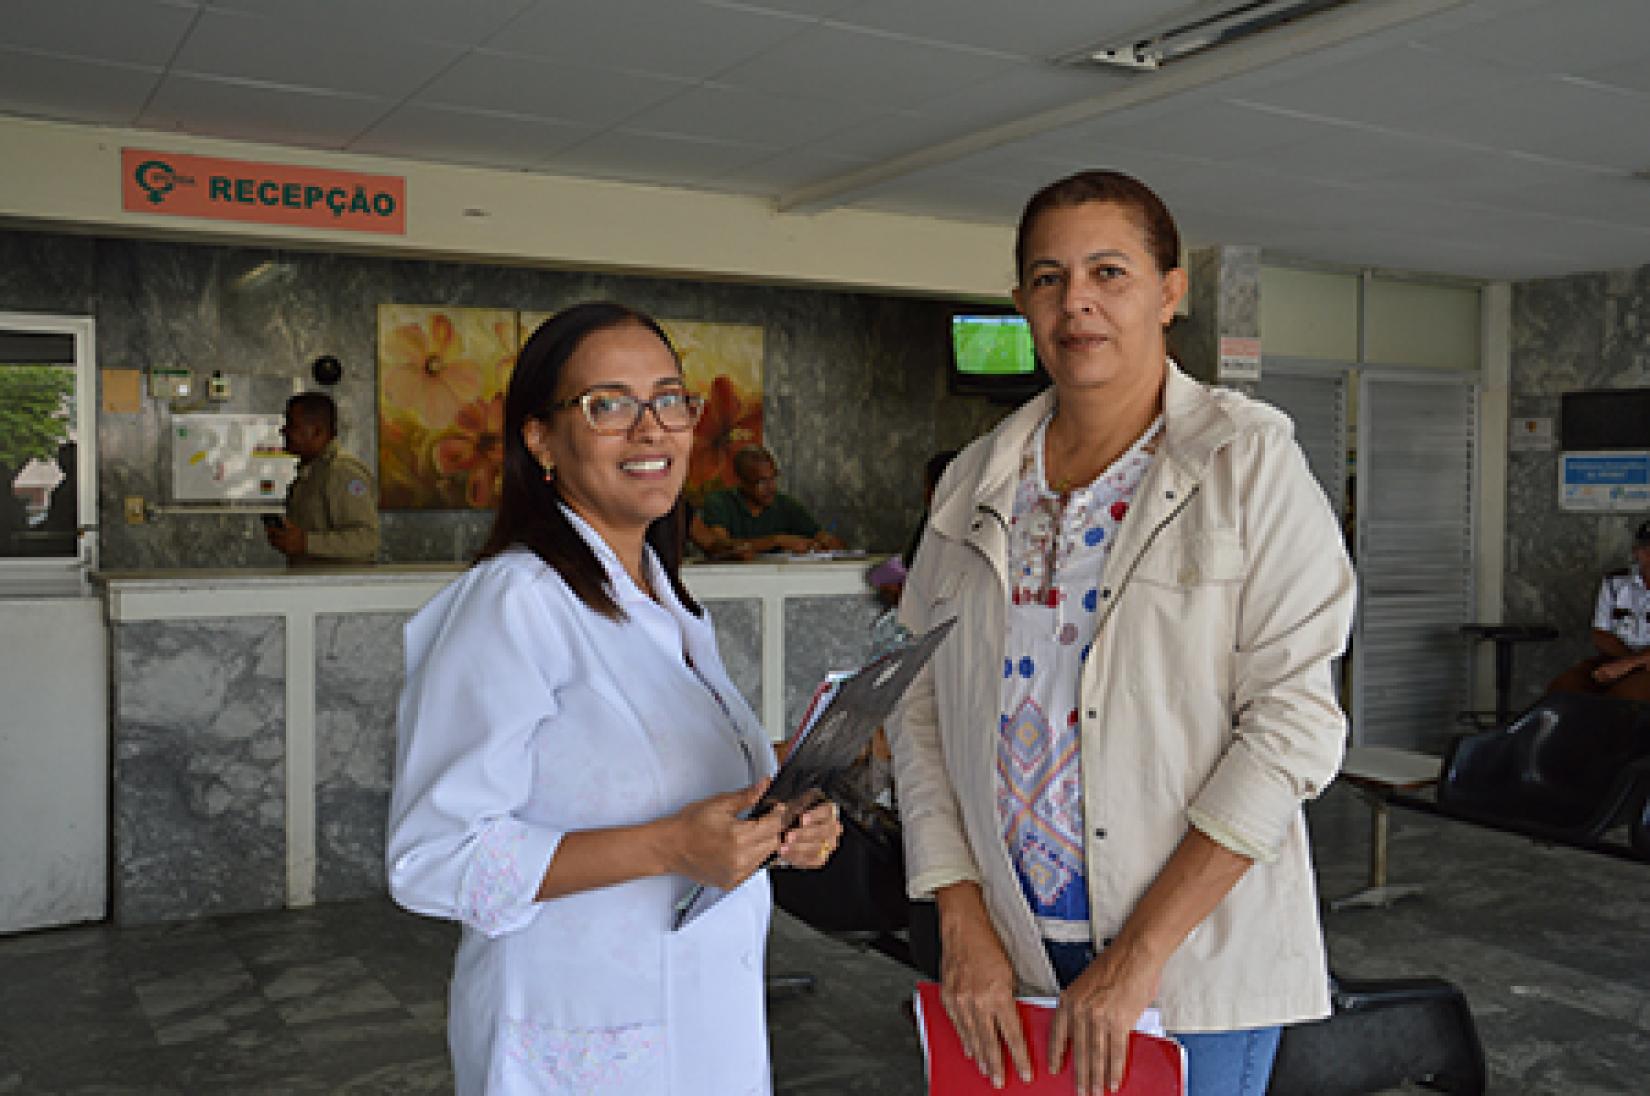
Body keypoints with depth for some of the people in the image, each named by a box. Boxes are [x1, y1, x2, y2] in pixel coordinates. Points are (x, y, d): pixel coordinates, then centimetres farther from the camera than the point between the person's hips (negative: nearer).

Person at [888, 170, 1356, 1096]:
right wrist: (963, 925, -4)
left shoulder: (1251, 463, -7)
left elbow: (1292, 725, -13)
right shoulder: (977, 483, 4)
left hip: (1196, 956, -3)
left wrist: (1137, 957, -16)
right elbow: (921, 704, 5)